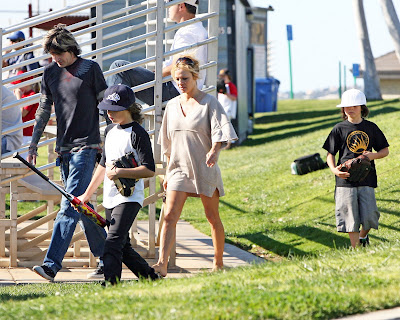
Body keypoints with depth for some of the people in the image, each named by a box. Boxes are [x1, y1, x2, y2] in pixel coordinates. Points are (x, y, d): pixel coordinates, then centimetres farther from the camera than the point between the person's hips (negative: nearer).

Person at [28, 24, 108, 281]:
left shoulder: (91, 69, -3)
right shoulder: (50, 73, 11)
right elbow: (44, 111, 19)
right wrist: (33, 144, 18)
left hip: (86, 146, -6)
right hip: (63, 148, 6)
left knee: (70, 206, -14)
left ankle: (51, 265, -21)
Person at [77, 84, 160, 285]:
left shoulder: (137, 134, -11)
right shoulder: (110, 131, 15)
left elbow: (149, 170, -16)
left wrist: (119, 172, -23)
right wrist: (87, 194, 23)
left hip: (129, 198, -9)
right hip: (110, 199, 9)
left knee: (113, 242, -21)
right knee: (123, 247, 12)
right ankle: (151, 279, 25)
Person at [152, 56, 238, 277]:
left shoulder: (209, 102, -3)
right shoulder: (173, 105, 11)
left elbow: (220, 130, -13)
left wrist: (214, 150, -33)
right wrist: (168, 172, 16)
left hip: (204, 168, -3)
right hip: (179, 167, 3)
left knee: (213, 217, 7)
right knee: (170, 215, -12)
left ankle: (218, 263, 21)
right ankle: (162, 264, -19)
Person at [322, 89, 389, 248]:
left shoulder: (371, 128, 8)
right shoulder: (339, 129, 3)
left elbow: (385, 150, 15)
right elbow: (330, 154, 4)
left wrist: (374, 155, -7)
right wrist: (334, 169, -16)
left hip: (367, 180, 1)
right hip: (346, 179, -1)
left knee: (369, 217, -4)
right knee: (351, 217, -2)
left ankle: (363, 236, 27)